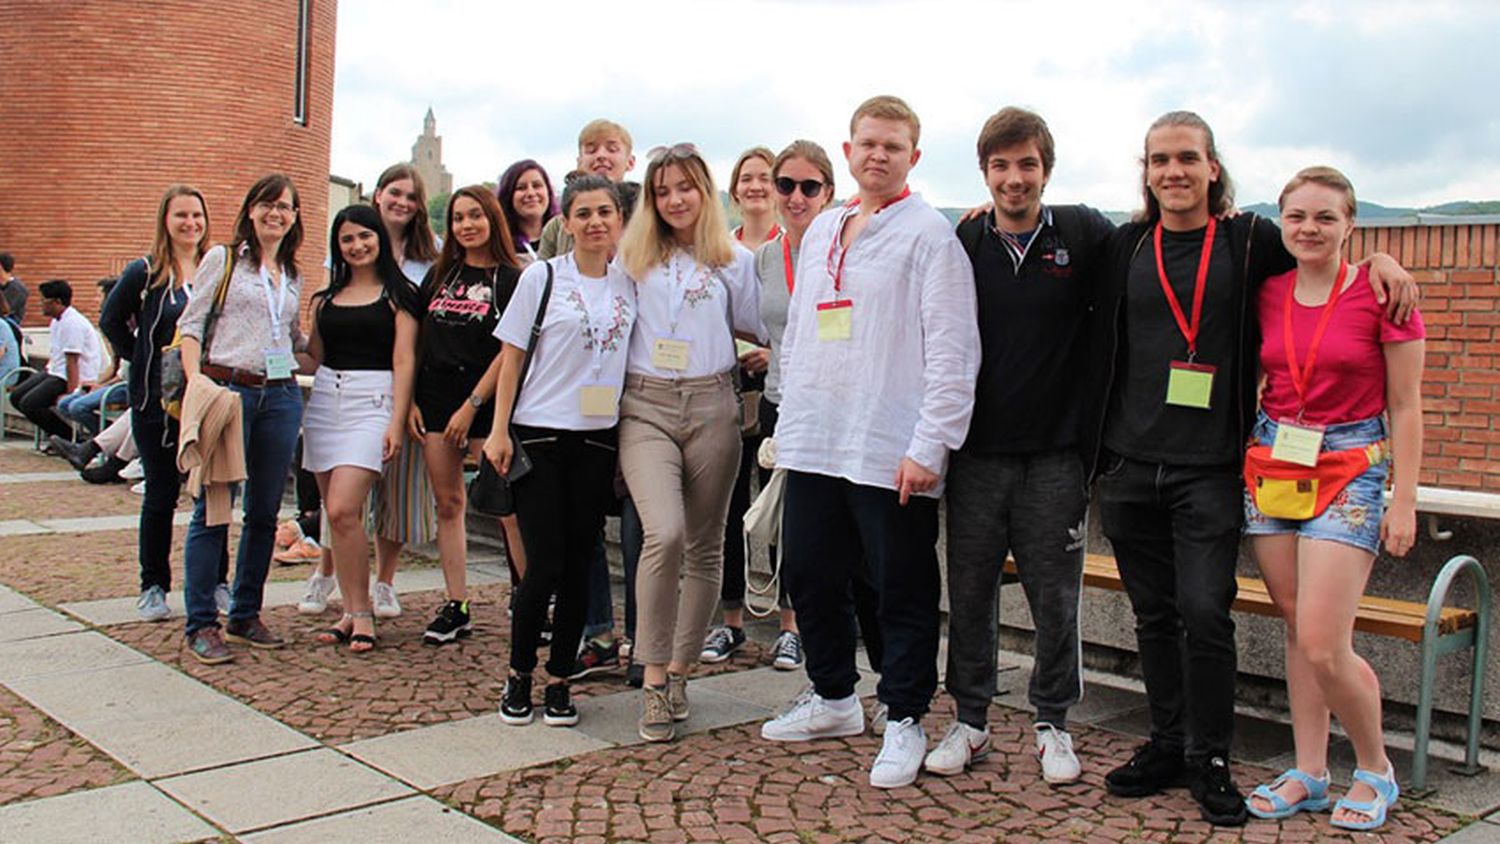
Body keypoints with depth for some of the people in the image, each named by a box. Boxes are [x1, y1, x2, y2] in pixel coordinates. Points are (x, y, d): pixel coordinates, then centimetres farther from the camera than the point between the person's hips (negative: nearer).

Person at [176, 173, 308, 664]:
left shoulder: (293, 277, 18)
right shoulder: (223, 259, 5)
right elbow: (191, 323, -2)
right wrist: (194, 376, -15)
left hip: (281, 396, 5)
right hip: (227, 389, -5)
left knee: (264, 511, 8)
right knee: (212, 508, -5)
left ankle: (245, 616, 19)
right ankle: (201, 624, 2)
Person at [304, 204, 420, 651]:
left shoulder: (397, 295, 2)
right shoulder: (326, 298, 17)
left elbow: (404, 361, -5)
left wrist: (397, 421, -12)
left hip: (372, 400, -6)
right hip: (324, 400, 6)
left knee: (343, 511, -17)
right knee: (335, 516, 5)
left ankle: (363, 613, -5)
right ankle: (350, 612, 13)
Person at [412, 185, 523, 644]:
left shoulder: (510, 279, 0)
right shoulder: (439, 275, 15)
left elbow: (509, 350, -6)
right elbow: (416, 341, 15)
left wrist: (471, 406, -10)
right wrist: (410, 400, 6)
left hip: (486, 402, -5)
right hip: (435, 400, 5)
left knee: (508, 506, -8)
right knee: (448, 503, 6)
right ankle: (455, 607, 12)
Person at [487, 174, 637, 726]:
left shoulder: (631, 284, 8)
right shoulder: (542, 277, 0)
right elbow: (512, 356, 1)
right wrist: (500, 430, -6)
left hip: (599, 439, 3)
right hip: (540, 433, -3)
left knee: (579, 566, 6)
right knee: (544, 565, -5)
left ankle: (560, 680, 18)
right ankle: (519, 674, 14)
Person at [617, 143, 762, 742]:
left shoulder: (735, 260, 10)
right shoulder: (632, 258, 12)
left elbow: (755, 327, 19)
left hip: (712, 406, 2)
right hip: (646, 406, -1)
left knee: (704, 546, 5)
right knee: (664, 534, -20)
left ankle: (679, 670, 19)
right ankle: (653, 680, -10)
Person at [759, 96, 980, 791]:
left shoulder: (929, 234, -5)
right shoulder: (820, 232, 16)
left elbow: (952, 351, -11)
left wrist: (929, 445, -16)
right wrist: (789, 419, 17)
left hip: (892, 452, -7)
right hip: (814, 446, 7)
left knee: (903, 590, 2)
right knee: (810, 575, 15)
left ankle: (904, 721, 16)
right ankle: (833, 697, 33)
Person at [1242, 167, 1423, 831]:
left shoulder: (1380, 294, -8)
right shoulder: (1267, 294, 4)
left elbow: (1405, 407, -5)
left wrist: (1404, 501, -7)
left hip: (1350, 467, -4)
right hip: (1272, 463, 5)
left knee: (1322, 644, -10)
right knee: (1296, 632, 9)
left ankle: (1375, 770, 15)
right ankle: (1309, 774, 21)